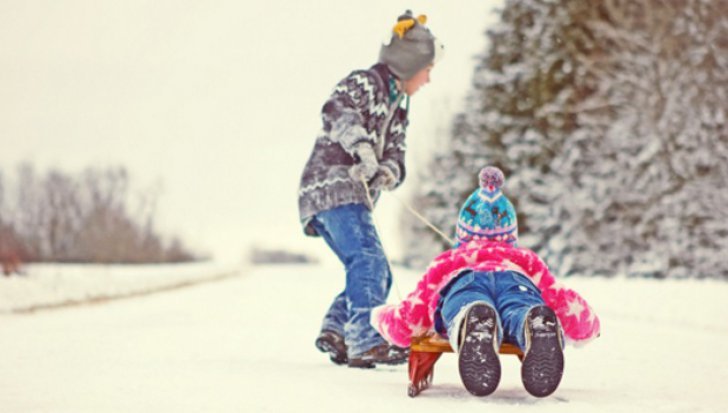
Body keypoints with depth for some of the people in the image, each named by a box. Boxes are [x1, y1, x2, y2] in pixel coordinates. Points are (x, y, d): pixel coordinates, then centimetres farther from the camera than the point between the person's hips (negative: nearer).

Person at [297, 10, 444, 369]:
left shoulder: (397, 110, 25)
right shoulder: (364, 83, -2)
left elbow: (395, 155, 12)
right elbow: (336, 109, -23)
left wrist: (388, 172, -12)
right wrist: (362, 148, -37)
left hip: (353, 197, 10)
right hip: (332, 187, -10)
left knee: (376, 277, 9)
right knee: (369, 261, -22)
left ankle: (335, 332, 4)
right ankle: (366, 343, -30)